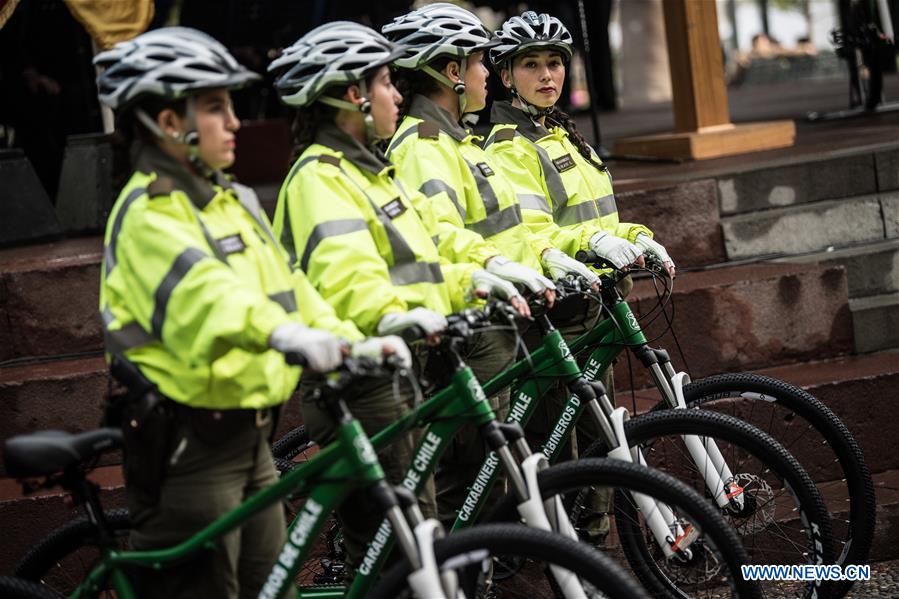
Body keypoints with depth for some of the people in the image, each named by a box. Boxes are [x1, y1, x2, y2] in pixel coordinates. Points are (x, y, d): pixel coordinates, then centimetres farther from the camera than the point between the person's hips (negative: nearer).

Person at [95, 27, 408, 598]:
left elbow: (287, 283, 13)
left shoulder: (232, 201, 14)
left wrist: (353, 341, -2)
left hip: (248, 436, 9)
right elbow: (201, 288, -33)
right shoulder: (148, 212, -15)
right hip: (187, 441, -9)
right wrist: (286, 334, -49)